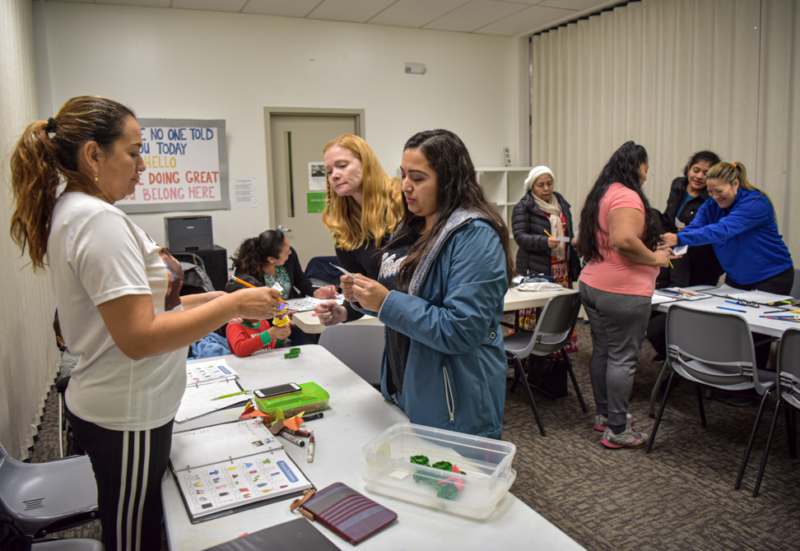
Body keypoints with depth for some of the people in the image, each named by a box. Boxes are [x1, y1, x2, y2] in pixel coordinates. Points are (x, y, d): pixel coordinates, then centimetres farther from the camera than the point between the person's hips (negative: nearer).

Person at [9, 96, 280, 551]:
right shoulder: (99, 219, -23)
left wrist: (198, 301, 10)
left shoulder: (71, 211, 9)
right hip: (127, 418, -9)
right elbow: (139, 338, -27)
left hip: (114, 407, 9)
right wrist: (233, 306, -21)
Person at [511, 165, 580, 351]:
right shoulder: (524, 207, -3)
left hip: (562, 268, 6)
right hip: (536, 269, -6)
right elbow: (520, 236, -13)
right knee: (536, 311, -6)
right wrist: (545, 242, -26)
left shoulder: (561, 203, 17)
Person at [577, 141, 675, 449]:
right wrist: (654, 258, -14)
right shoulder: (627, 196, -15)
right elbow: (624, 240, -30)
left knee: (601, 351, 16)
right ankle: (617, 430, 6)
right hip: (622, 291, -10)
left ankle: (604, 414, 29)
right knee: (622, 358, -2)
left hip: (592, 284, 10)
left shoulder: (601, 194, 16)